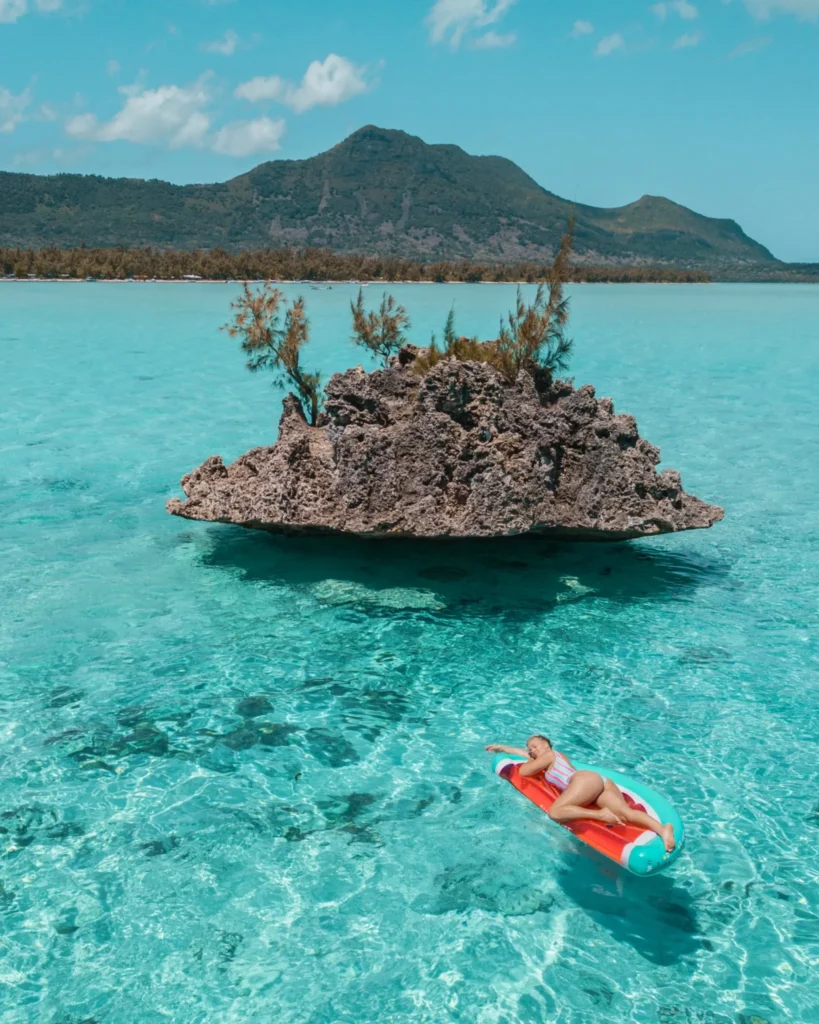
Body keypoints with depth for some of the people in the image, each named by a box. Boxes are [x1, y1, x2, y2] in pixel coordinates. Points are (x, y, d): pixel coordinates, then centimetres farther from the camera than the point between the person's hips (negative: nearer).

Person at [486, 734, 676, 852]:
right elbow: (525, 753, 53)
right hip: (599, 782, 8)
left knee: (555, 812, -27)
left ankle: (600, 815, -39)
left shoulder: (549, 754, 15)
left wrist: (531, 762, 32)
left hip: (587, 779, -8)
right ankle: (661, 828, -46)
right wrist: (502, 748, 60)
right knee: (626, 813, -19)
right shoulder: (558, 756, 38)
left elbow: (523, 771, 11)